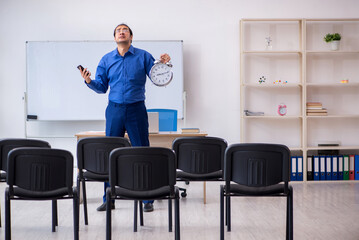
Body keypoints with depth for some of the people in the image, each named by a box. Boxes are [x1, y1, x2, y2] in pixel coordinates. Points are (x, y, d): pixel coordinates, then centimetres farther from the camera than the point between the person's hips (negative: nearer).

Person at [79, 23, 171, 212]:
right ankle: (108, 199, 13)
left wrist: (163, 65, -16)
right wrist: (89, 81, -8)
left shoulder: (143, 56, 5)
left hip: (136, 110, -2)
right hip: (114, 110, 2)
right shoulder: (106, 60, 11)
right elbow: (102, 87, 10)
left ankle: (147, 199, 7)